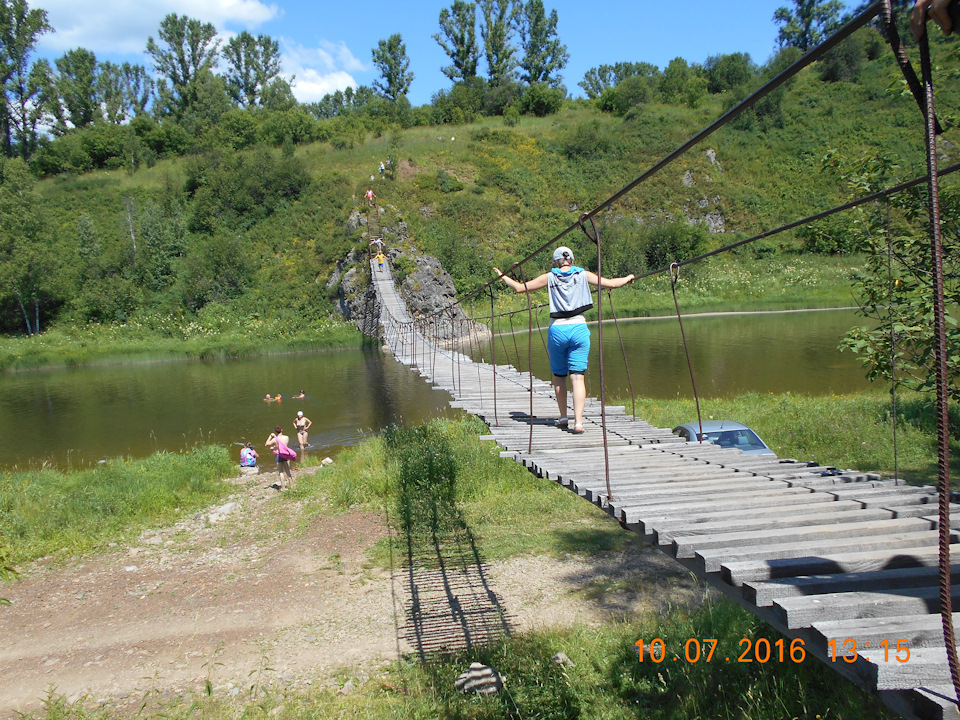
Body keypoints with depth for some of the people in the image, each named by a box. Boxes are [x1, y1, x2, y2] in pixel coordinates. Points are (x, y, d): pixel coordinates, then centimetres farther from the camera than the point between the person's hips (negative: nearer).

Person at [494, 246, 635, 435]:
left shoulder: (549, 277, 4)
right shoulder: (583, 275, 6)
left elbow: (519, 288, 5)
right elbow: (611, 284, 7)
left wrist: (502, 276, 21)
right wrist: (628, 278, 27)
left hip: (557, 330, 0)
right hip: (579, 329, 0)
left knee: (559, 376, 16)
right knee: (577, 377, -4)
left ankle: (563, 418, 23)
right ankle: (578, 421, -13)